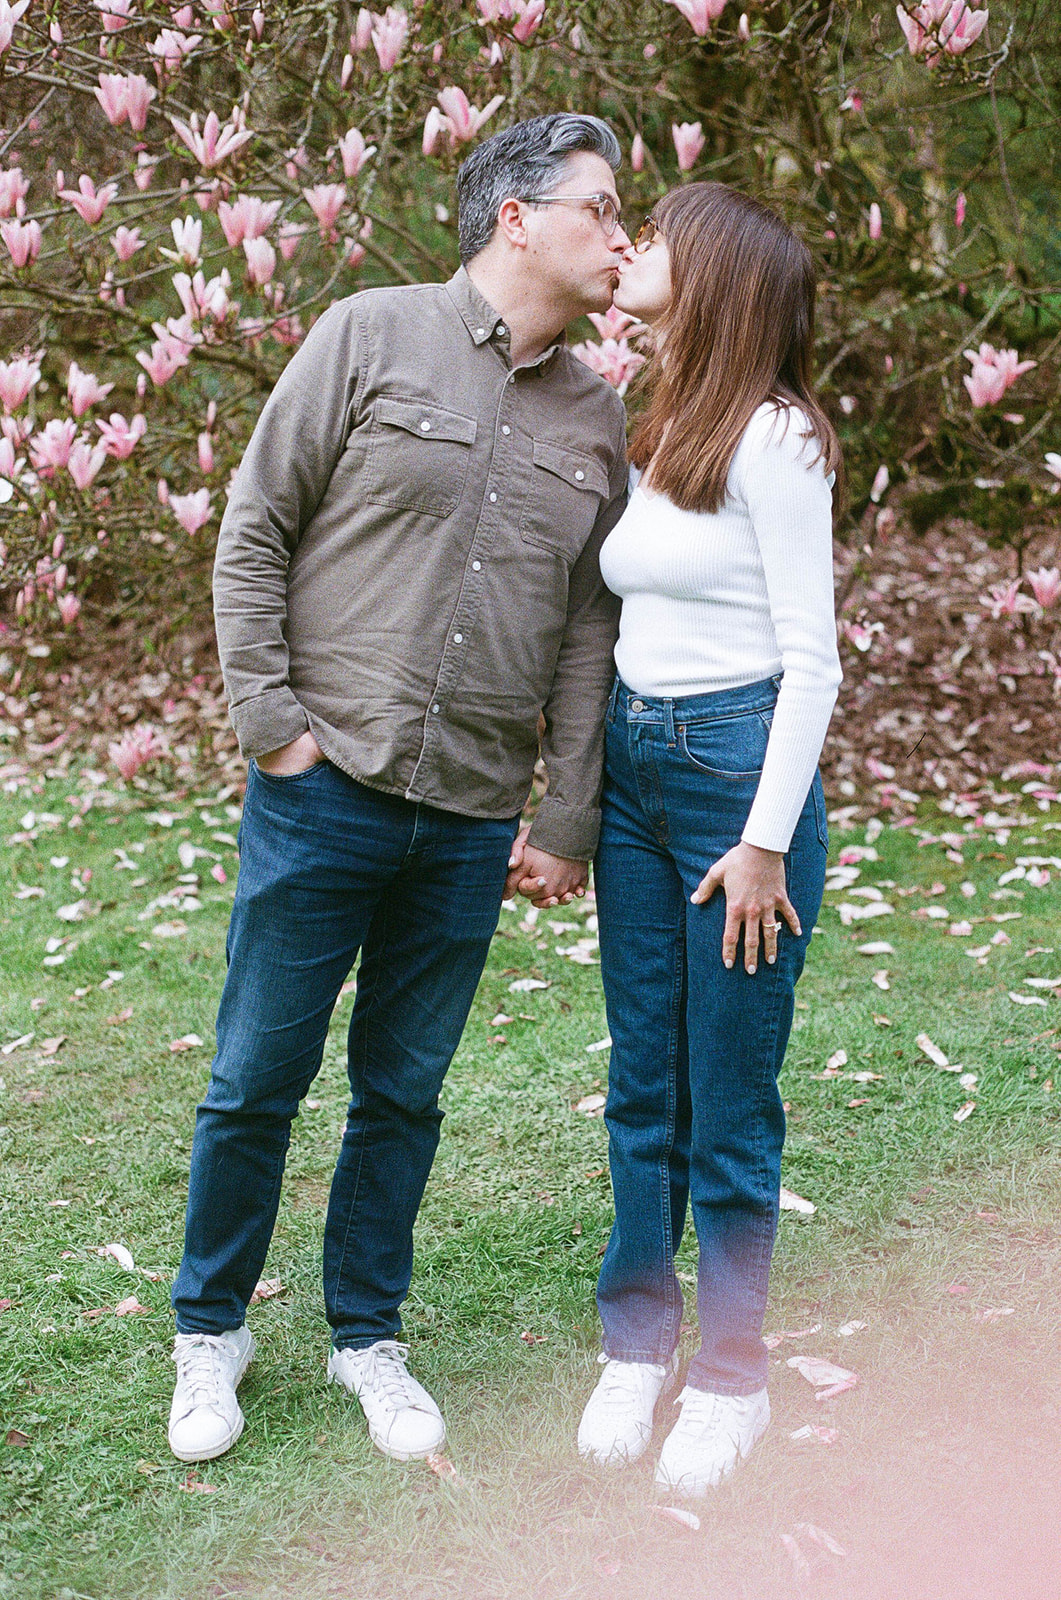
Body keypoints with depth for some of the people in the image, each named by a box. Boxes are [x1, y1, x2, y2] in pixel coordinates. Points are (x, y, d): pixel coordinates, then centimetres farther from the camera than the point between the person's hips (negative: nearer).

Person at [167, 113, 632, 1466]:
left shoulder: (597, 418, 10)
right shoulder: (373, 337, -3)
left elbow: (590, 628, 11)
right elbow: (253, 533, -2)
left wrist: (566, 823, 7)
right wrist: (272, 724, -8)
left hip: (472, 824, 4)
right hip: (326, 790, -3)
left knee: (404, 1093, 12)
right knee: (257, 1079, 6)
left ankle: (366, 1335, 29)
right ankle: (210, 1329, 25)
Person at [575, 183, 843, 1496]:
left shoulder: (769, 437, -11)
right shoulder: (648, 435, 12)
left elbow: (811, 656, -13)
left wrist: (766, 842, -15)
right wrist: (576, 806, 16)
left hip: (739, 763, -7)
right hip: (631, 762, 7)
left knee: (729, 1096, 2)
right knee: (642, 1082, 13)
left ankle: (729, 1375, 17)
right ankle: (637, 1340, 26)